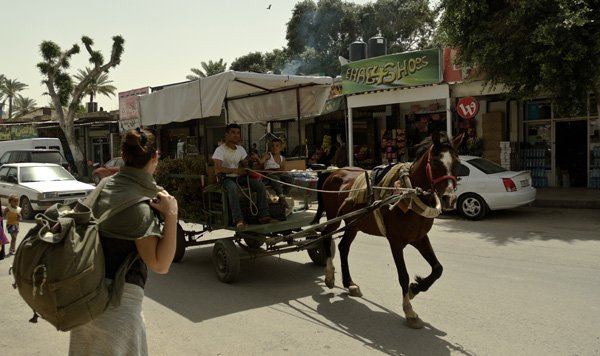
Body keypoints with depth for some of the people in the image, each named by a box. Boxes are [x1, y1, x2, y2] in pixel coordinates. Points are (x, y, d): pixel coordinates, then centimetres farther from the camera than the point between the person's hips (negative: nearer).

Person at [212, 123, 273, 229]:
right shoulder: (220, 150, -12)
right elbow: (217, 169, -23)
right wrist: (235, 170, -24)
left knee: (260, 185, -13)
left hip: (239, 177, 6)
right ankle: (238, 220, -41)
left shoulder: (240, 149, 9)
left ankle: (263, 216, -13)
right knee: (232, 188, -40)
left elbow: (245, 165, 18)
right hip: (227, 178, -6)